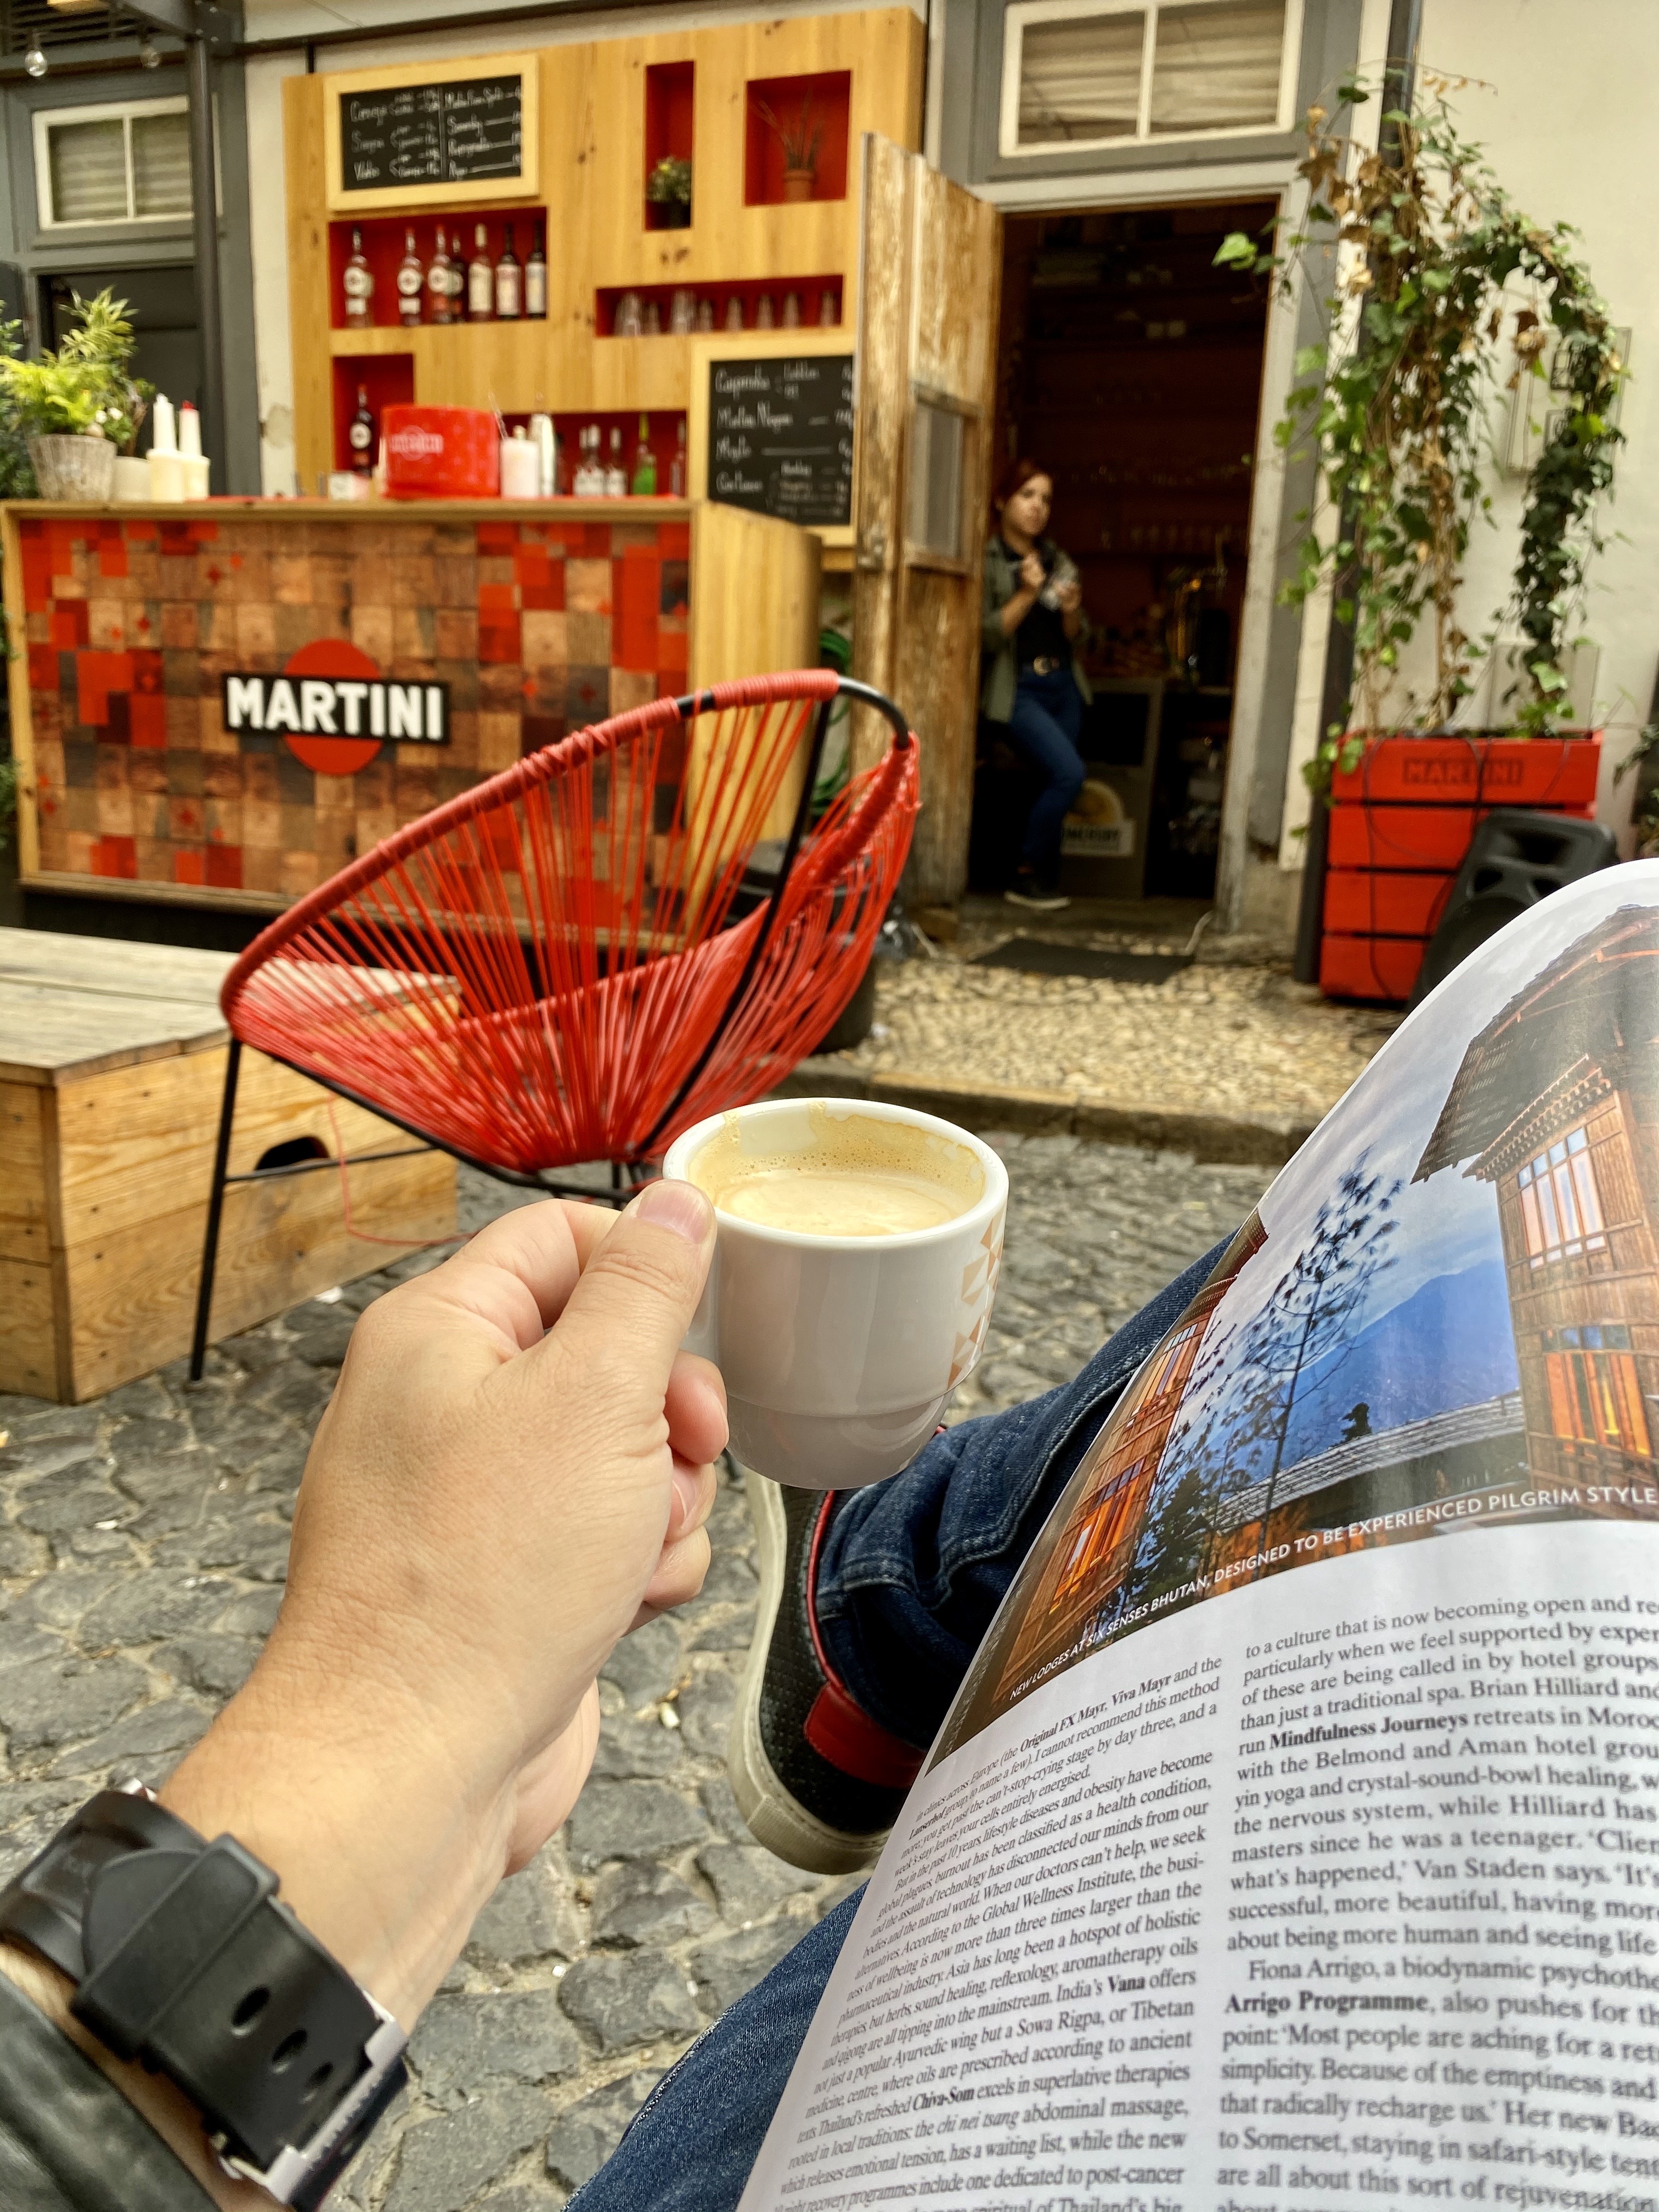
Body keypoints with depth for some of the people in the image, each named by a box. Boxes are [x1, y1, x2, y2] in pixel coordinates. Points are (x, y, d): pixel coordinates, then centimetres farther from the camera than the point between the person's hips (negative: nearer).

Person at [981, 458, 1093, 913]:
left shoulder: (1057, 561, 13)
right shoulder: (988, 561, -4)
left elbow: (1074, 639, 15)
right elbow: (984, 637, -12)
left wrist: (1071, 611, -5)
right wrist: (1026, 594, -18)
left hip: (1063, 685, 6)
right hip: (1017, 688, -6)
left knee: (1055, 783, 2)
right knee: (1068, 773, -19)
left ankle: (1044, 882, 14)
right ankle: (1026, 876, -5)